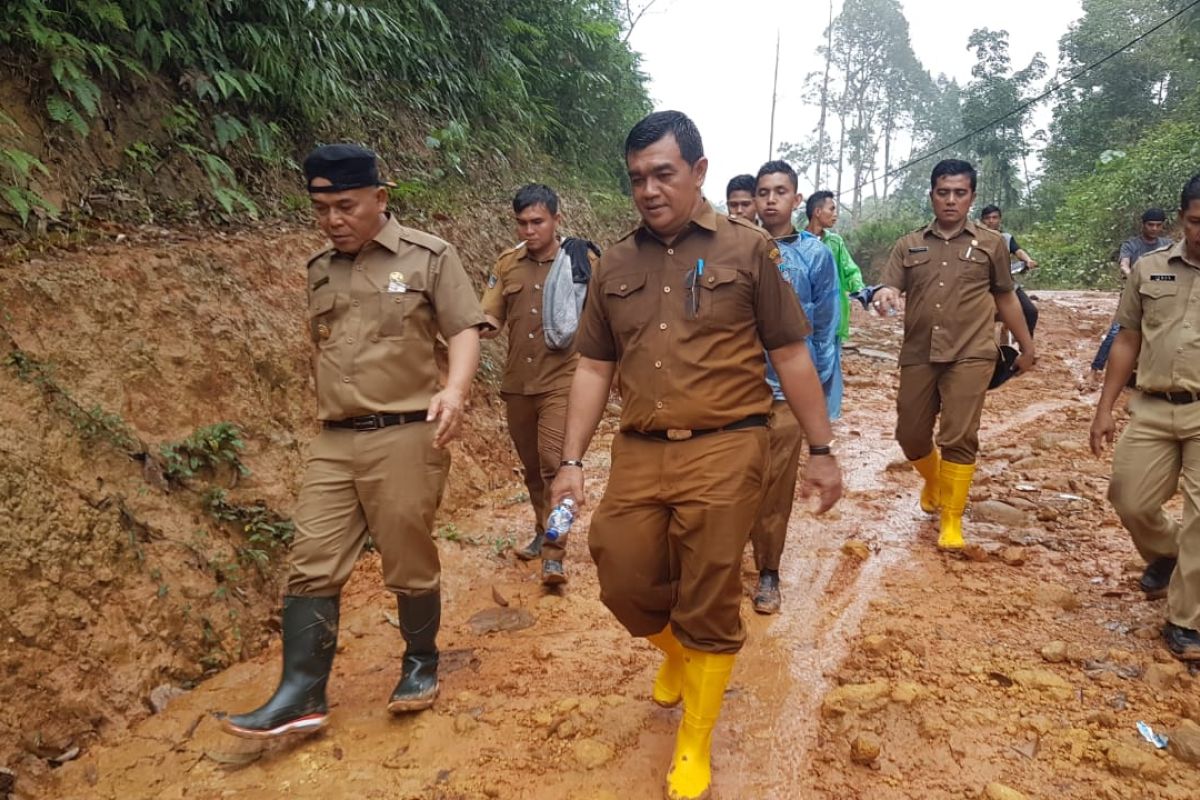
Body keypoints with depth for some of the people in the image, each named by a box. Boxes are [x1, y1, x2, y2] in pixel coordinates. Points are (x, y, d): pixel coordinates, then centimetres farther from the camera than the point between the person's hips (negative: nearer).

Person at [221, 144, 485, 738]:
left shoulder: (428, 257, -1)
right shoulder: (319, 270, 14)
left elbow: (464, 331, -7)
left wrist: (454, 390, -25)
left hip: (405, 438, -5)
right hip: (334, 443, 5)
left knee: (410, 565, 6)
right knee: (311, 567, 2)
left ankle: (421, 664, 28)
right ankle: (301, 694, 11)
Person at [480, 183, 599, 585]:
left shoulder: (582, 259, -3)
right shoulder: (507, 264, 6)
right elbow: (491, 316, 3)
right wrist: (484, 325, -20)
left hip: (561, 380, -4)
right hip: (517, 382, 5)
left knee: (554, 462, -13)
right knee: (531, 465, 16)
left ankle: (554, 555, -4)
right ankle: (543, 531, 37)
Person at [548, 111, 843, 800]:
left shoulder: (747, 249, 0)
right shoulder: (615, 266, 9)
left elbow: (791, 356, 2)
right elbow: (594, 368, 11)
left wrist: (822, 451, 3)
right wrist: (572, 461, 7)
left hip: (724, 453, -3)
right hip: (638, 455, 4)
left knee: (709, 607, 4)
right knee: (625, 586, 8)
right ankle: (678, 653, 44)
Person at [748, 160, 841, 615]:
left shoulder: (815, 255, -1)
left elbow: (826, 331, 1)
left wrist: (827, 400, 0)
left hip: (788, 390, -1)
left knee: (776, 489, 8)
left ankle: (768, 572, 25)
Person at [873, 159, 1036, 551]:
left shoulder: (991, 244, 8)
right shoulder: (908, 246, 9)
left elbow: (1005, 298, 16)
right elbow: (887, 289, -2)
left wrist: (1027, 346, 21)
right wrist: (885, 295, -27)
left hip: (970, 356, -2)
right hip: (918, 355, 2)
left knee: (959, 439, -7)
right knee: (910, 435, 9)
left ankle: (951, 523, 5)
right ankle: (934, 481, 41)